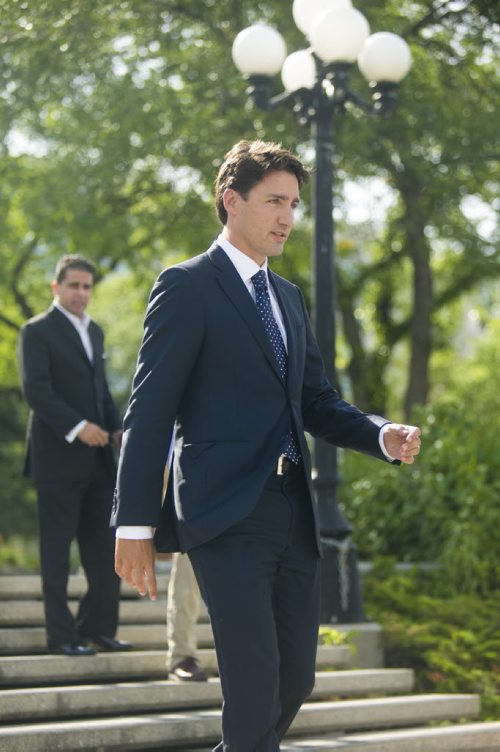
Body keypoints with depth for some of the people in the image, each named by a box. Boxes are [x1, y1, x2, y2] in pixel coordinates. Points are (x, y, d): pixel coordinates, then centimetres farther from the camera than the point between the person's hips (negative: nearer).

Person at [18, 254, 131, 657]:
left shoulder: (95, 331, 19)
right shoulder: (38, 331, -4)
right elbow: (36, 390, -15)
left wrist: (116, 427, 5)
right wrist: (77, 427, -24)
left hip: (97, 457, 7)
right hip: (58, 456, -7)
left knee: (107, 549, 6)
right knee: (57, 548, 0)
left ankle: (97, 626, 16)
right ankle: (62, 634, 5)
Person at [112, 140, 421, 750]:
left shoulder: (288, 297, 20)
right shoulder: (187, 286, -3)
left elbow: (318, 403, 20)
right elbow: (149, 411, -8)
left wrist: (384, 435, -1)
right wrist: (134, 525, -14)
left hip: (293, 512, 7)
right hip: (227, 516, -7)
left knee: (296, 678, 9)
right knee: (255, 679, -10)